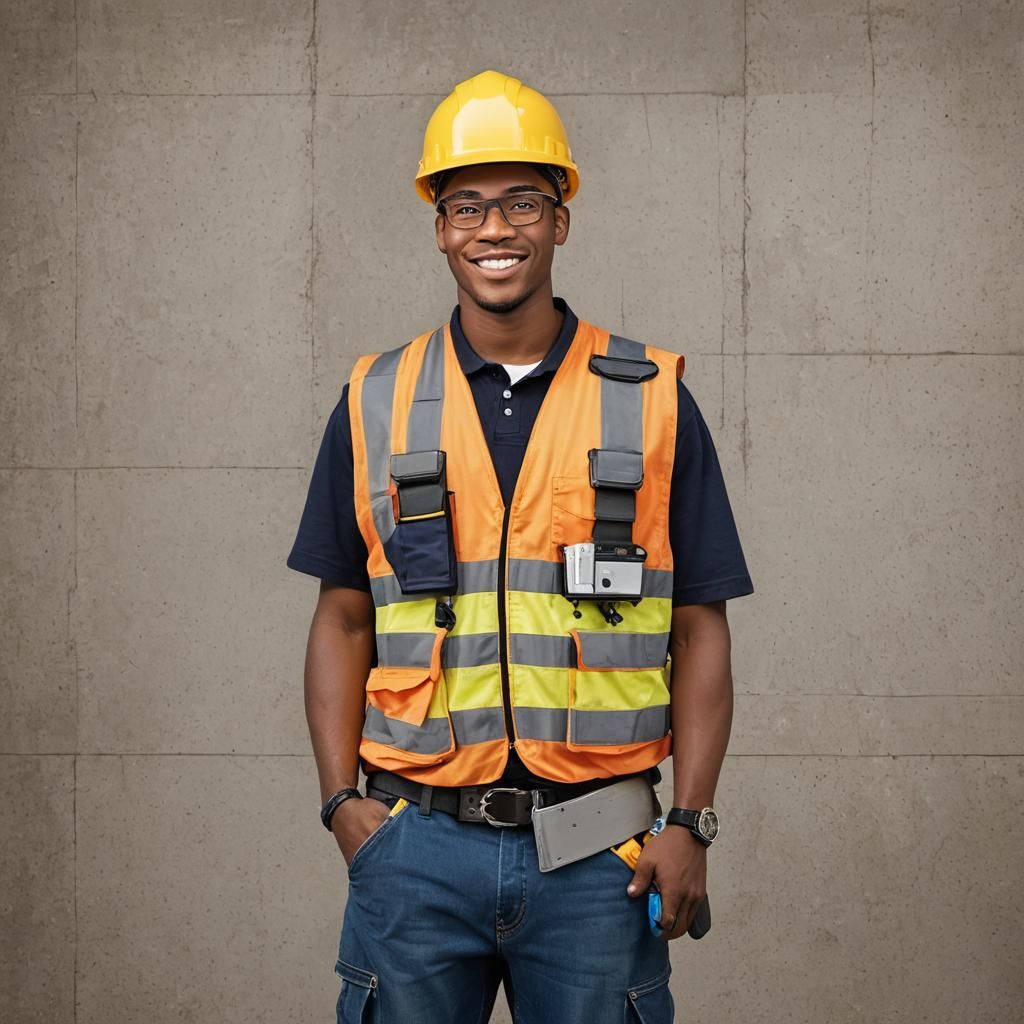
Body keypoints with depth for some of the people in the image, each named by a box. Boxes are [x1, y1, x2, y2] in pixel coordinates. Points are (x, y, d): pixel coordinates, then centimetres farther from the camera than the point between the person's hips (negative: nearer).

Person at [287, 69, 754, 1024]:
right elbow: (342, 620, 10)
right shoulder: (374, 404, 7)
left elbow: (699, 631, 4)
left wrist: (689, 822, -4)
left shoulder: (652, 401, 3)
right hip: (416, 846, 1)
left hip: (595, 855, -1)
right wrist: (341, 800, 0)